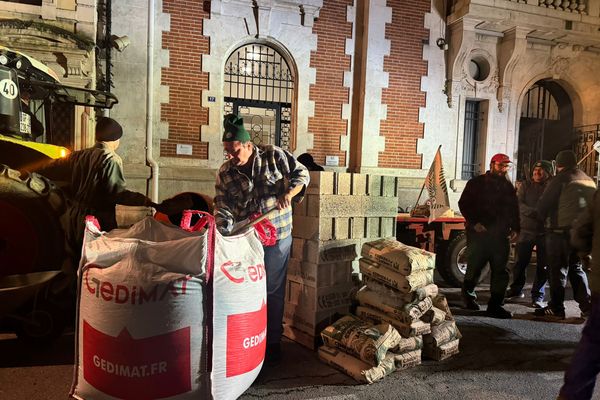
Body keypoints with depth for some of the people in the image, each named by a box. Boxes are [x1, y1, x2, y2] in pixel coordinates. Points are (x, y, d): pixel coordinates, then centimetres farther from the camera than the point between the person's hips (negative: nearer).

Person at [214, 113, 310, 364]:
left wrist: (289, 194, -13)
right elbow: (222, 208, -2)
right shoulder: (224, 173, 1)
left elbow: (302, 174, 4)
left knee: (273, 290, 6)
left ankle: (273, 342, 21)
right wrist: (224, 236, -18)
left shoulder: (274, 156, -4)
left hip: (277, 237, -2)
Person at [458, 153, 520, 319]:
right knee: (475, 267, 3)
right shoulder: (476, 183, 1)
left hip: (500, 235, 4)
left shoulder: (508, 186, 15)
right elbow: (463, 204, -2)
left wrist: (515, 228, 5)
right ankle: (468, 293, 29)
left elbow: (514, 209, 20)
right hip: (479, 232, -4)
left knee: (501, 271, 0)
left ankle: (495, 305, 7)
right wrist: (474, 222, -13)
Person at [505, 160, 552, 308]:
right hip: (526, 230, 1)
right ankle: (516, 289, 26)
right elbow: (519, 204, -4)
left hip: (544, 233, -1)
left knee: (543, 266, 3)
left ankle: (538, 296, 14)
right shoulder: (525, 186, 7)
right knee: (520, 262, 8)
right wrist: (534, 212, -20)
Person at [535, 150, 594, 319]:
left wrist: (546, 220, 10)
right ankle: (587, 304, 16)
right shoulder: (590, 181, 14)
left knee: (558, 269, 0)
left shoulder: (561, 179, -8)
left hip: (561, 230, -7)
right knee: (576, 268, 18)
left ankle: (556, 308, 4)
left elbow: (543, 204, -8)